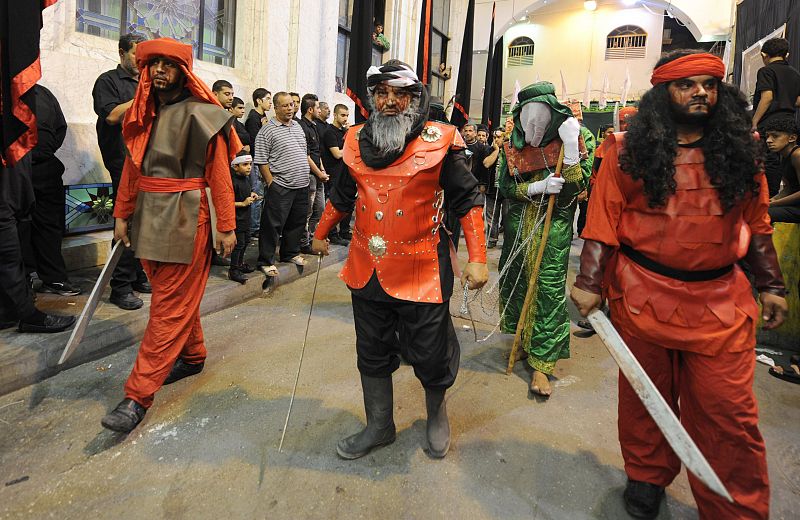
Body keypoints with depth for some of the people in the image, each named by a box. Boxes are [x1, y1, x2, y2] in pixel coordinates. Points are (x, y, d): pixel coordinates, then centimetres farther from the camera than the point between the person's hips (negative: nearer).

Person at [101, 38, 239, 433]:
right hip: (149, 216, 7)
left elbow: (219, 174, -11)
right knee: (175, 295, 16)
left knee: (170, 305, -2)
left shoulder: (200, 114, -9)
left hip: (186, 219, -7)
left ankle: (139, 394, 1)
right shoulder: (143, 112, 11)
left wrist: (226, 226, -12)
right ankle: (192, 355, 36)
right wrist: (122, 214, 12)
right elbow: (132, 166, 14)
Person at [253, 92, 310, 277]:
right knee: (273, 225, -2)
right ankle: (266, 261, 7)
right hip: (280, 186, -7)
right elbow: (261, 161, -9)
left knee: (297, 222, 15)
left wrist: (305, 177, 16)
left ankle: (291, 253, 32)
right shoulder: (267, 130, -7)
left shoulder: (298, 126, 15)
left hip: (301, 185, 7)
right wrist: (271, 184, -12)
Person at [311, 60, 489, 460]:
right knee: (372, 354, 16)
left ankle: (436, 413, 40)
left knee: (429, 356, 8)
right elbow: (342, 196, 21)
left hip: (421, 272, -4)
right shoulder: (357, 141, 7)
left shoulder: (437, 141, -7)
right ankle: (379, 426, 37)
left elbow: (468, 199, -5)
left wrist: (477, 259, -11)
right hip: (367, 269, 5)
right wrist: (321, 234, 30)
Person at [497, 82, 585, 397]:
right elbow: (505, 187, -2)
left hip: (554, 226, -3)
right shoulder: (513, 146, 3)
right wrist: (538, 187, -17)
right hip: (519, 223, 4)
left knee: (549, 288, -7)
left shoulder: (564, 140, -4)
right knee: (516, 280, 11)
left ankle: (541, 363, -1)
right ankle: (525, 338, 34)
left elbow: (575, 189, -11)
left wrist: (571, 151, -20)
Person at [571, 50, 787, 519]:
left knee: (728, 411, 4)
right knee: (646, 397, 14)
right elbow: (603, 221, -6)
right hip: (643, 295, -1)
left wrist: (771, 284, 11)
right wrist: (590, 282, -11)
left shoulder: (739, 150, 7)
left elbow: (757, 224, 12)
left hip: (720, 302, 2)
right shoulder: (629, 150, -2)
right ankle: (647, 477, 37)